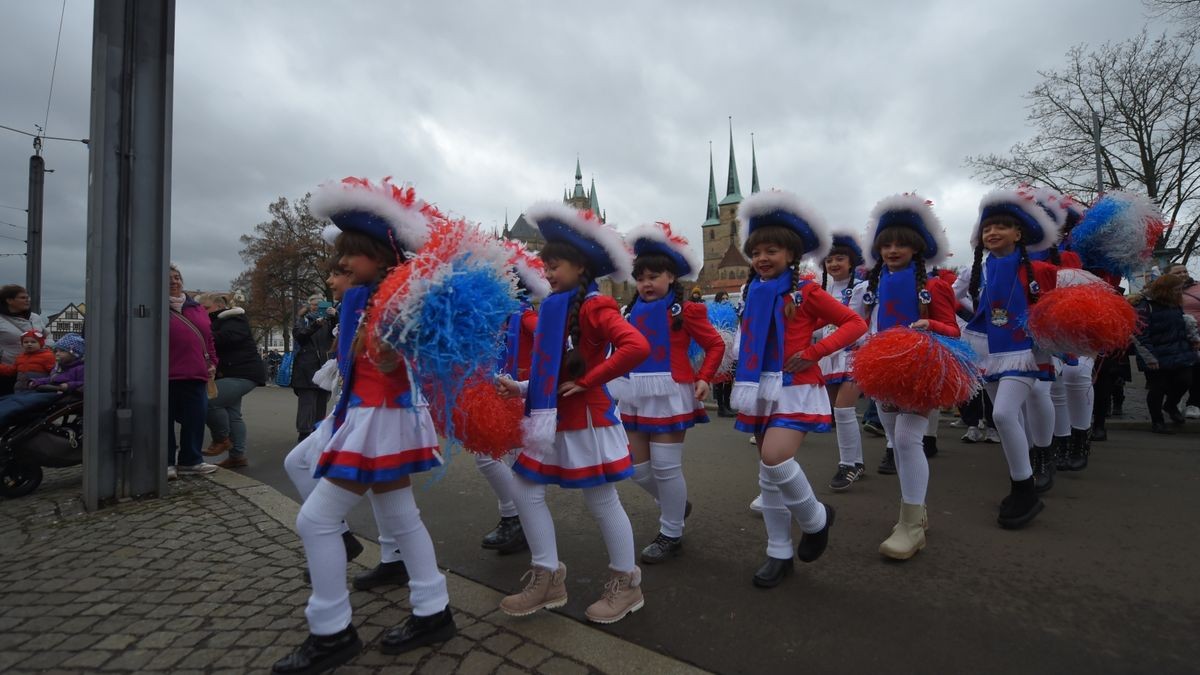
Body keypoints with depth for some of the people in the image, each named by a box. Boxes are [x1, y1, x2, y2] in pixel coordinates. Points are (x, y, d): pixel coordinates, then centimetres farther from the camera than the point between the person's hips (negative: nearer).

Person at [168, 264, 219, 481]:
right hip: (167, 375, -5)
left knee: (196, 418, 7)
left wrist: (212, 362, 13)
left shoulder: (196, 307, 16)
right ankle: (167, 462, 14)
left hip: (196, 375, 5)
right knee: (166, 421, 4)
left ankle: (191, 460, 19)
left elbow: (208, 337, 18)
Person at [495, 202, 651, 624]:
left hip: (586, 421, -9)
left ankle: (626, 584, 25)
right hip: (553, 420, 9)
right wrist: (521, 388, 3)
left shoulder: (594, 306, -14)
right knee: (527, 492, 10)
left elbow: (637, 346, -30)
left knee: (601, 502, 4)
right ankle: (548, 578, 25)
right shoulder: (555, 308, 11)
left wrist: (587, 381, -23)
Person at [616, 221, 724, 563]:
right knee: (636, 466, 12)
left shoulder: (685, 310, -6)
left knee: (665, 467, 2)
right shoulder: (632, 311, 8)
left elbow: (716, 345, -2)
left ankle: (671, 534, 22)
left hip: (670, 395, -6)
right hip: (635, 396, 6)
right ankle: (673, 505, 40)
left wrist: (704, 379, -12)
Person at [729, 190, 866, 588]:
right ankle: (780, 554, 22)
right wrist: (745, 381, 12)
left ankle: (815, 519, 7)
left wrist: (814, 352, -15)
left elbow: (855, 323, -4)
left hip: (795, 389, -6)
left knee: (775, 459, -23)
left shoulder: (805, 292, -5)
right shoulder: (754, 294, 10)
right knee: (768, 474, 8)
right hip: (760, 390, 6)